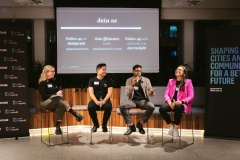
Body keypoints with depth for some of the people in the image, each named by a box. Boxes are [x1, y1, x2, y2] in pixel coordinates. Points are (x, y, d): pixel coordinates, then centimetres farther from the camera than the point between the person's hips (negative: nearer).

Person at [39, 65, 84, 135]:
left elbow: (59, 91, 20)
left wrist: (59, 93, -4)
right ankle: (75, 114, -41)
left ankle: (58, 127, -30)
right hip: (45, 103, -5)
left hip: (55, 103, 5)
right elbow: (44, 96, -10)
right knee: (58, 99, -36)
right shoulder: (42, 83, -3)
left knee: (61, 107, -33)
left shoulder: (54, 81, 15)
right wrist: (56, 94, -15)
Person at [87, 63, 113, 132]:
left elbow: (110, 92, -4)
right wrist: (96, 101, -22)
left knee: (109, 107, -34)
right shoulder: (92, 80, 5)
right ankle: (96, 124, -5)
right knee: (90, 107, -33)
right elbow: (91, 92, -4)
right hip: (95, 99, 0)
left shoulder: (108, 80, 6)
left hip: (105, 99, 0)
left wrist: (104, 101, -21)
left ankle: (104, 125, -8)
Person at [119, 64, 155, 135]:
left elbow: (150, 93, 3)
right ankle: (131, 126, -14)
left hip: (143, 100, 0)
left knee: (152, 107, -32)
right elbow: (127, 93, -4)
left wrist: (151, 92, -24)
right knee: (122, 106, -30)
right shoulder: (129, 80, 6)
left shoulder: (146, 80, 7)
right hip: (132, 100, 0)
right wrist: (132, 84, -19)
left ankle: (140, 124, -8)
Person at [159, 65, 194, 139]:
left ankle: (176, 128, -18)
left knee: (178, 108, -40)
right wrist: (169, 102, -13)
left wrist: (181, 101, -19)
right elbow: (166, 94, 8)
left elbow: (191, 96, -2)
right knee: (162, 109, -28)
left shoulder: (188, 82, 5)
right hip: (171, 103, 3)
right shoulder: (171, 81, 16)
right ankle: (171, 125, -4)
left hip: (182, 104, -3)